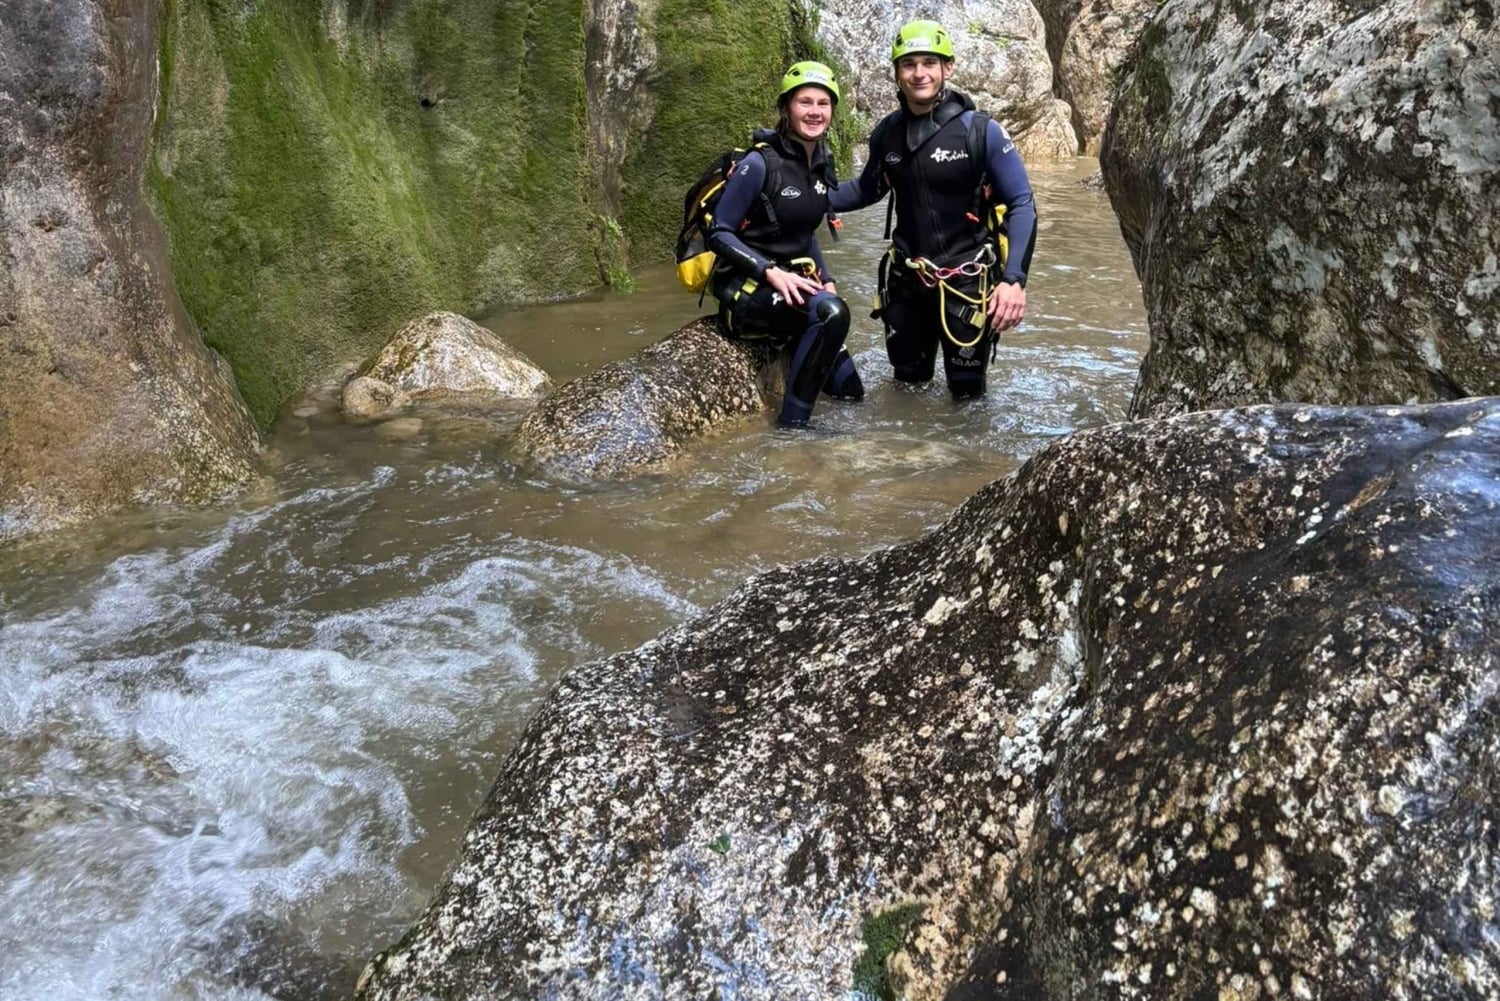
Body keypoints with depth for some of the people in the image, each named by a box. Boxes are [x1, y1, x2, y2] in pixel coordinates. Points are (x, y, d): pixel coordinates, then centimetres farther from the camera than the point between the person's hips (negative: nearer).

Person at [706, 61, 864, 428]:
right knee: (831, 313, -36)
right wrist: (771, 272, -25)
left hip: (793, 281, 7)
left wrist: (826, 280, 7)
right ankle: (792, 423, -26)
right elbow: (719, 234, -14)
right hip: (748, 287, -7)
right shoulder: (760, 163, -15)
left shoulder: (822, 165, 8)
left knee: (851, 396, 0)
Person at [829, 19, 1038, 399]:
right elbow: (866, 189, 17)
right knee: (908, 381, 19)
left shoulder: (982, 132, -13)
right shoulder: (886, 133, -1)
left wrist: (1014, 279, -21)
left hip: (966, 280, -4)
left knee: (966, 391, 5)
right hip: (906, 279, 4)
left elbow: (1021, 206, -11)